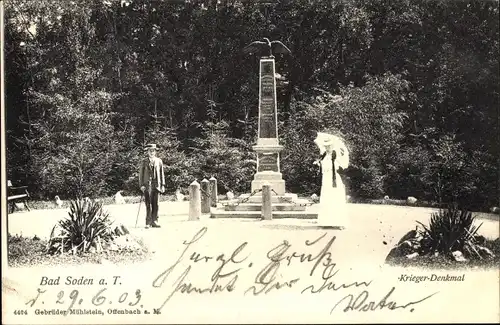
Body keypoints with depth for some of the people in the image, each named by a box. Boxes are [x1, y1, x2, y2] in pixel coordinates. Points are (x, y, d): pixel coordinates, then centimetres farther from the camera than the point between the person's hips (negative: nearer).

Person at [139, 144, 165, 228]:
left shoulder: (159, 161, 12)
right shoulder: (144, 161, 5)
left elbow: (162, 173, 13)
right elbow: (141, 174, 4)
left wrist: (163, 185, 7)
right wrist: (141, 185, -6)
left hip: (156, 185, 2)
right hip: (147, 185, -2)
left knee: (155, 204, 1)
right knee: (148, 204, -5)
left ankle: (154, 221, 5)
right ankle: (148, 222, -3)